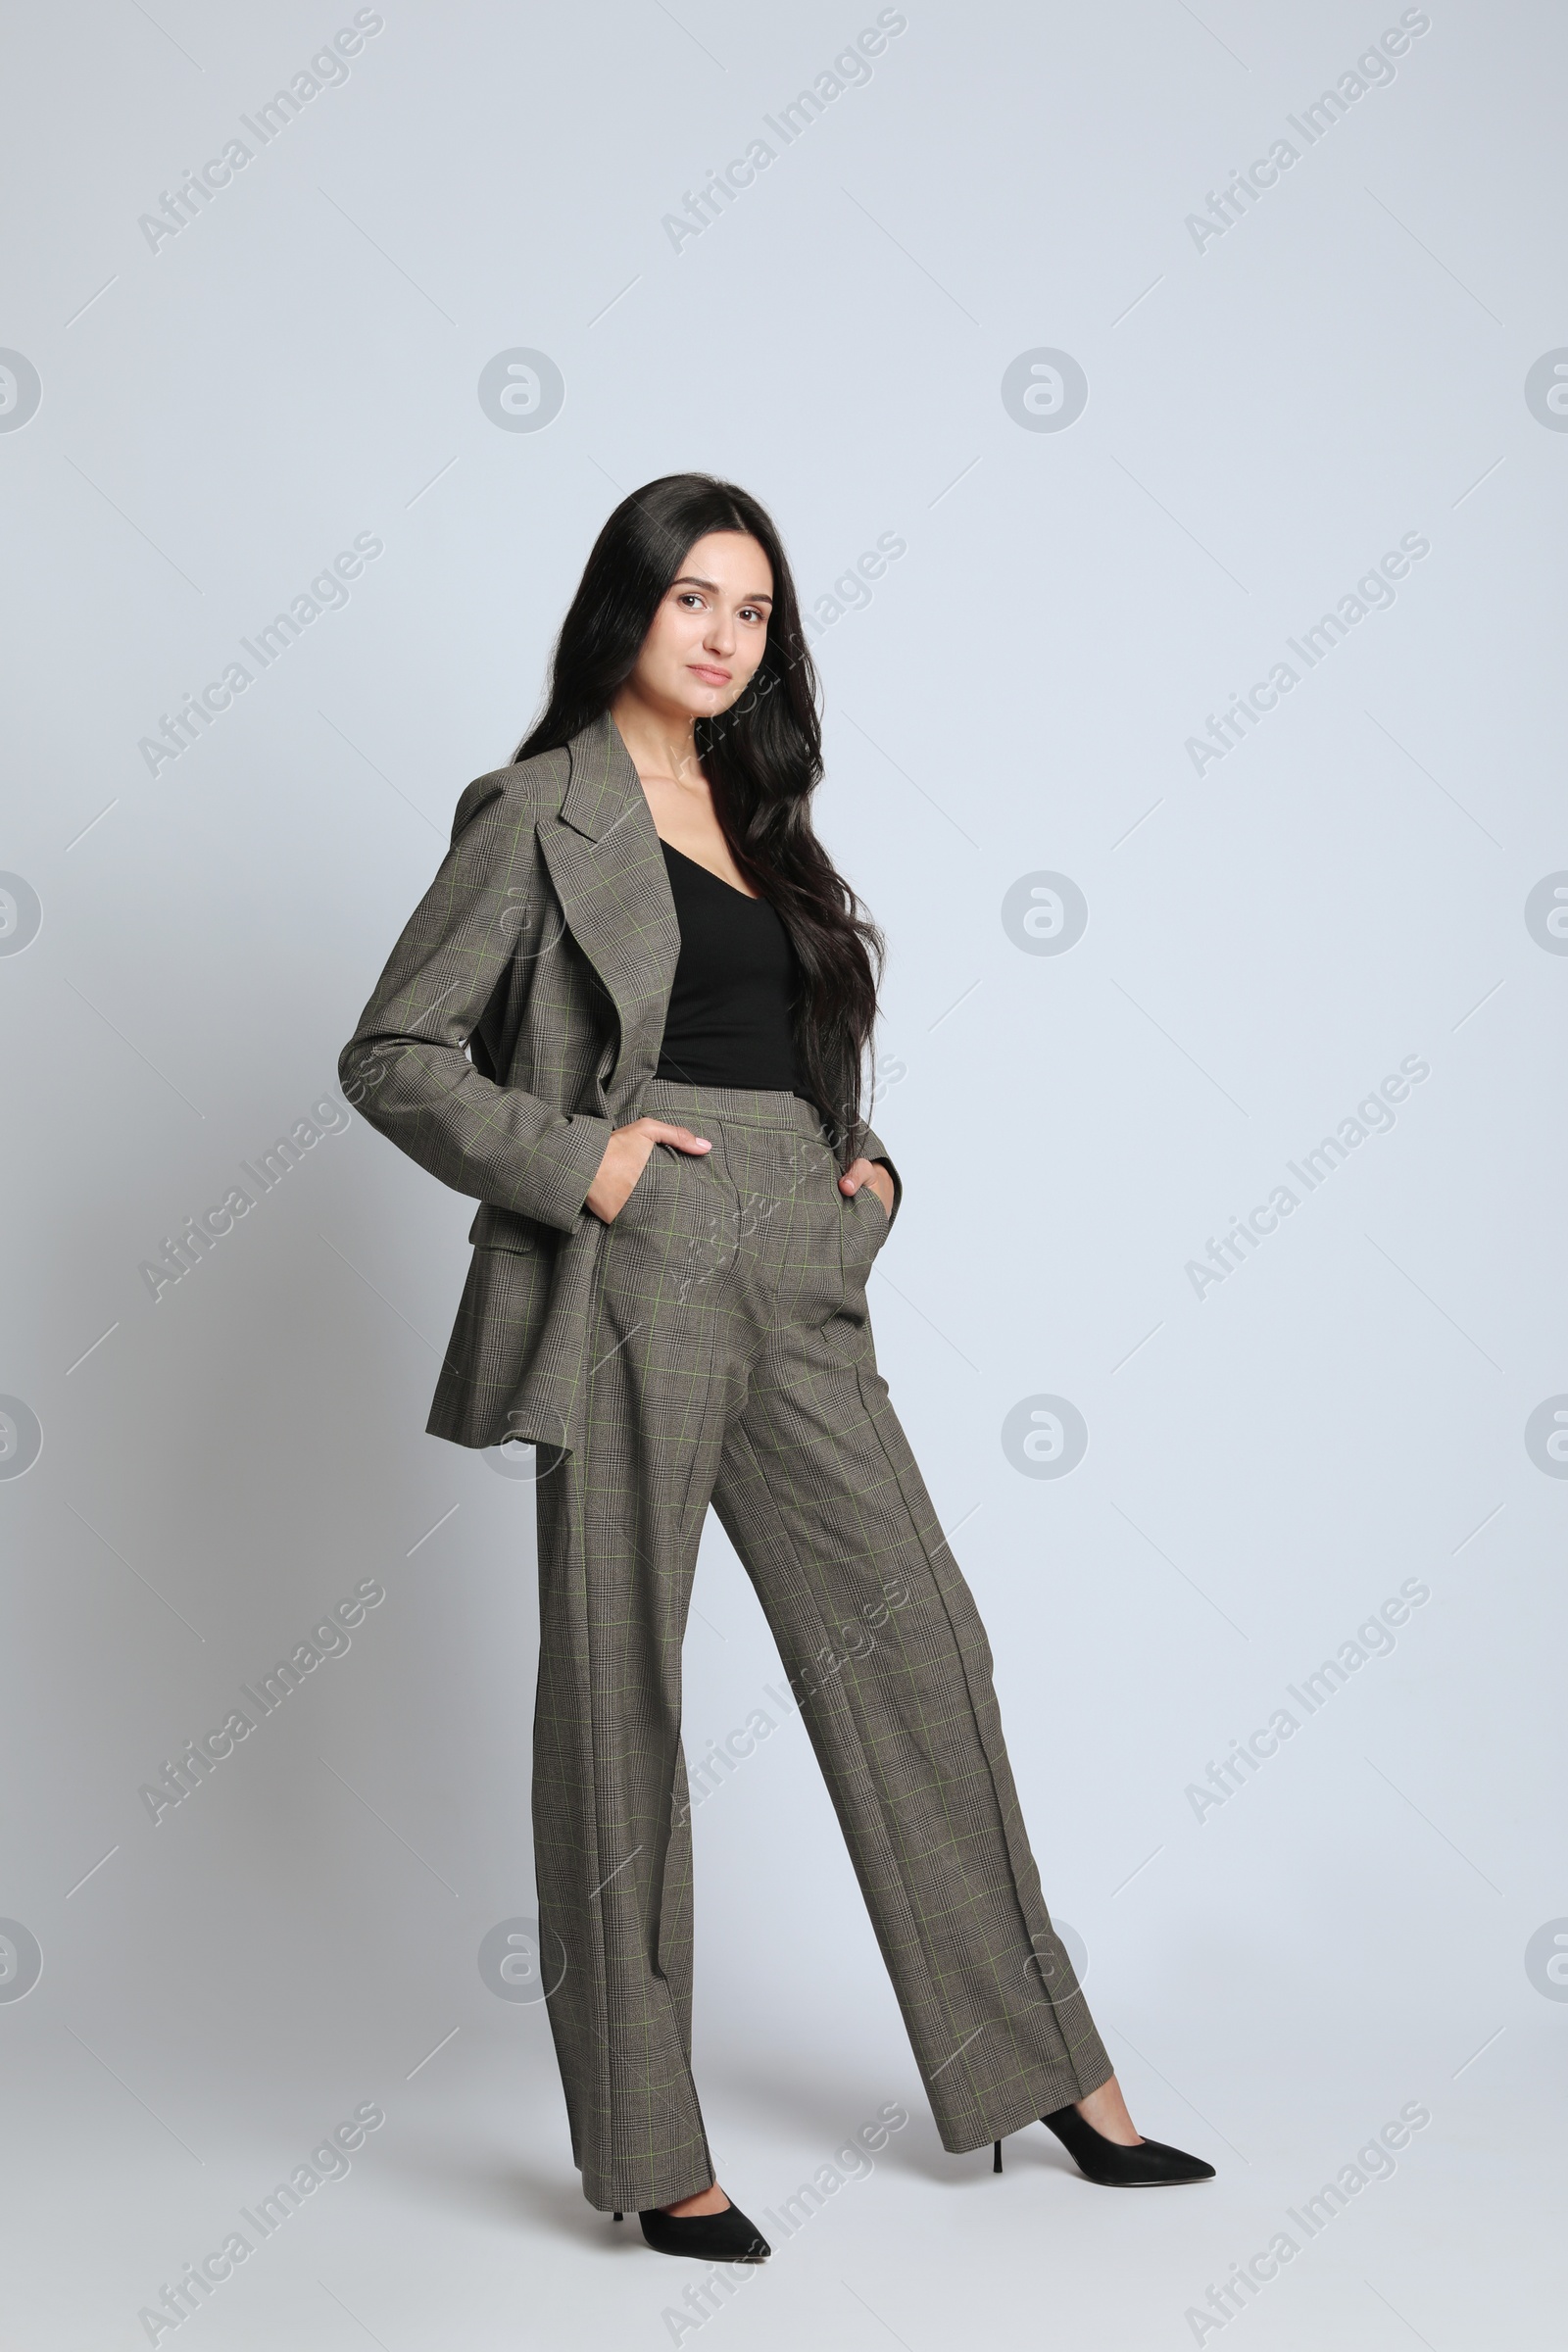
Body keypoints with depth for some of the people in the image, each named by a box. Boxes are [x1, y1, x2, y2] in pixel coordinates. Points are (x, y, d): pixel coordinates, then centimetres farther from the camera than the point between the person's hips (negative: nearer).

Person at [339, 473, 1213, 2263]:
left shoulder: (755, 814, 18)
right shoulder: (543, 812, -2)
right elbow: (392, 1057, -4)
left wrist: (867, 1162, 9)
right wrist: (575, 1162, -14)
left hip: (795, 1281, 7)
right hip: (637, 1278, -7)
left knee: (916, 1645, 9)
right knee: (620, 1697, 1)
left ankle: (1050, 2070, 21)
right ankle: (647, 2151, 14)